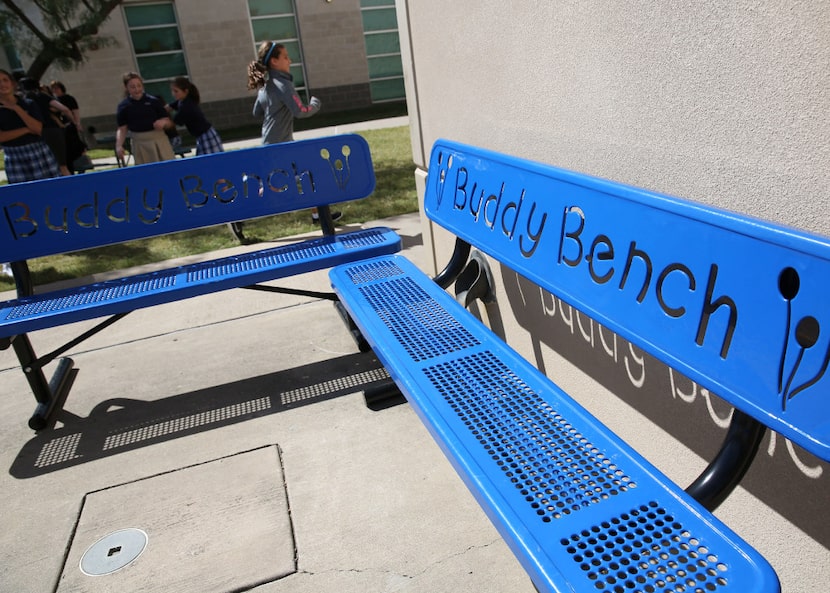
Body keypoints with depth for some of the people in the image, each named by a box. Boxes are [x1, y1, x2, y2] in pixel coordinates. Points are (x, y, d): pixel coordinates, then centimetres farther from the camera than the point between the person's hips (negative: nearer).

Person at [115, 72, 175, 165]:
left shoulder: (154, 101, 1)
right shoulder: (123, 106, 3)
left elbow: (171, 123, 4)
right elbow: (122, 129, 4)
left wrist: (164, 122, -18)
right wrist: (119, 145, -11)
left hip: (159, 140, 0)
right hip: (140, 144, 0)